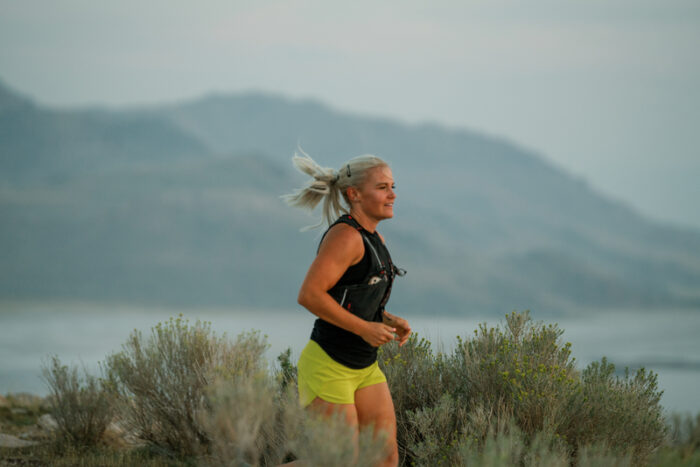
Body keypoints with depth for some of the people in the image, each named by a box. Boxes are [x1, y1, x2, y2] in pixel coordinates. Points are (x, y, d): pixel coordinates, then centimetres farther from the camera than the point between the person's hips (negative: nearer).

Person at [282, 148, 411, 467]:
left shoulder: (372, 238, 11)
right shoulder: (345, 235, -18)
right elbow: (309, 294, -25)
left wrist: (389, 320, 4)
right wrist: (365, 328, -23)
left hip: (364, 368, 9)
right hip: (327, 367, -9)